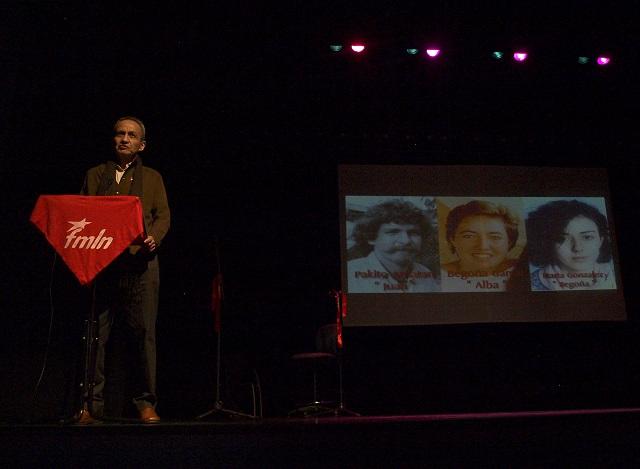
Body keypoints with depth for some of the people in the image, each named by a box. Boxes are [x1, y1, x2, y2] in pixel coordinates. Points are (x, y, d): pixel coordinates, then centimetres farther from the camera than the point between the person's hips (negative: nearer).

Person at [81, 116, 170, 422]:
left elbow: (163, 215, 8)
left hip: (139, 263, -1)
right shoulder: (94, 175, 20)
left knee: (142, 331, -3)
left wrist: (153, 237, -13)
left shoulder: (152, 178, 16)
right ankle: (93, 401, 9)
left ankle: (145, 401, 5)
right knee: (96, 333, 0)